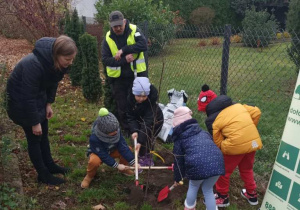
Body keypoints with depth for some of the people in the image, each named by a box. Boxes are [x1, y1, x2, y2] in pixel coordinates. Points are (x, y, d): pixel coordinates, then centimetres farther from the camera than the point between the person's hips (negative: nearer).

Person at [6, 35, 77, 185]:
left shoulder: (57, 62, -15)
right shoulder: (34, 65, -38)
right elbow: (28, 96, -30)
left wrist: (49, 104, 1)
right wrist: (35, 122, -22)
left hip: (39, 97, 7)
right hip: (22, 100, -7)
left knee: (43, 134, 17)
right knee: (34, 138, 2)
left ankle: (49, 165, 34)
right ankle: (43, 174, 18)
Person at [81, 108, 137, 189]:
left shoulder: (116, 131, -26)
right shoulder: (94, 138, -38)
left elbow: (123, 146, -23)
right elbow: (103, 155, -31)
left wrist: (133, 162, -29)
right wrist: (117, 165, -30)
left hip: (112, 150, 4)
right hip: (98, 153, -4)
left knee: (128, 150, -21)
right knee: (94, 161, -40)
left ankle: (123, 169, 8)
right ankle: (89, 176, -5)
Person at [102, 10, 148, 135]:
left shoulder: (134, 31, -8)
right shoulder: (108, 39, -4)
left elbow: (143, 45, -24)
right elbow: (105, 60, -11)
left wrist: (123, 50, -29)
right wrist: (124, 60, -23)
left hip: (137, 74, -1)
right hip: (118, 78, 2)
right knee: (122, 106, 12)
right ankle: (127, 130, 31)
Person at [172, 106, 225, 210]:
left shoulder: (179, 138, 19)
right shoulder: (202, 132, 29)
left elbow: (178, 161, 22)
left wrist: (177, 178, 36)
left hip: (198, 165, -3)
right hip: (216, 161, 3)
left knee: (193, 186, 29)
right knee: (208, 189, 27)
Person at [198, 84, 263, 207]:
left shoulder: (212, 119, -3)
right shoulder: (237, 106, 10)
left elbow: (218, 143, -2)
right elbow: (256, 112, 9)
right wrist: (249, 129, 16)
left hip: (236, 145, -6)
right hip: (254, 142, 6)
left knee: (223, 171, 18)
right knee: (247, 169, 30)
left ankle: (222, 197, 32)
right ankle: (252, 195, 46)